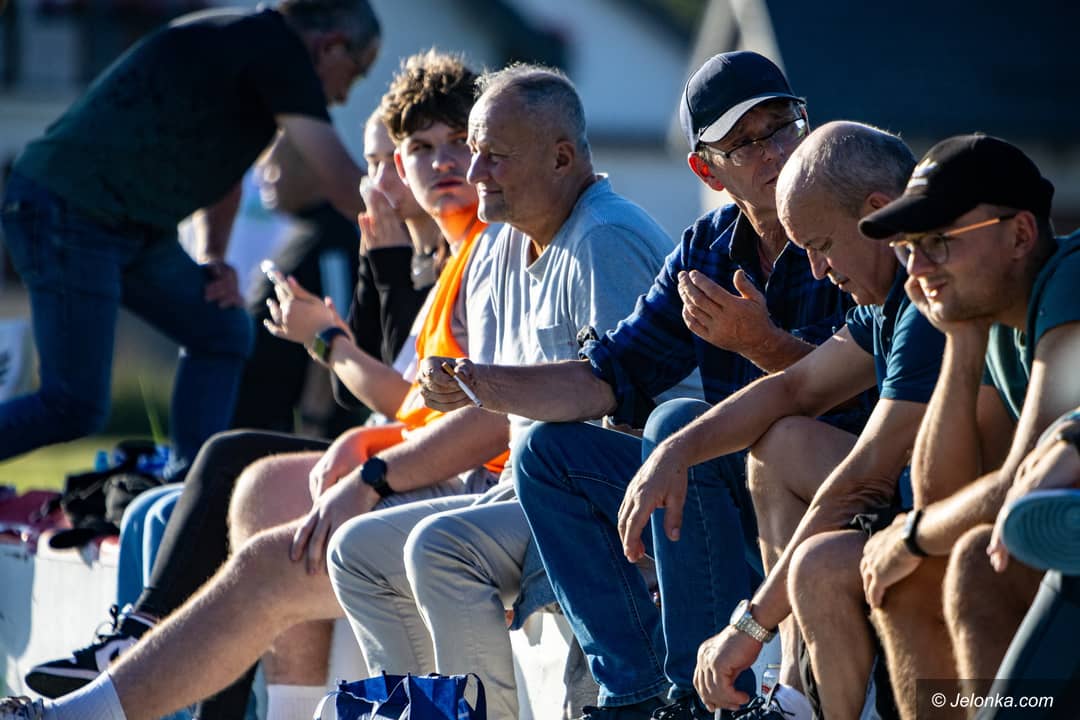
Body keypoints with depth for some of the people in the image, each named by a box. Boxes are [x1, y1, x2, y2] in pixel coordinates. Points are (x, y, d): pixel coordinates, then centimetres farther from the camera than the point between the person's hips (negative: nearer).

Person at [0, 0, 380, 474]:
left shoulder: (245, 44, 17)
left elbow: (220, 165, 30)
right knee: (76, 409, -12)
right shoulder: (277, 49, -12)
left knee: (221, 332, 11)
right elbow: (344, 185, -12)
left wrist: (211, 254, 17)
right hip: (66, 212, -11)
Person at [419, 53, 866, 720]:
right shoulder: (705, 252, 11)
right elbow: (613, 376, 12)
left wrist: (762, 343, -37)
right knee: (549, 452, 5)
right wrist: (483, 385, -1)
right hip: (741, 492, 8)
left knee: (677, 427, -30)